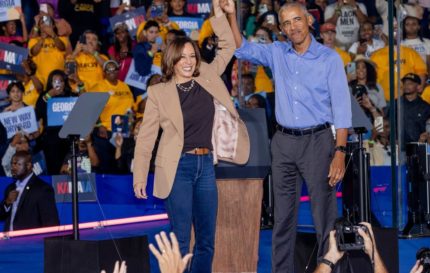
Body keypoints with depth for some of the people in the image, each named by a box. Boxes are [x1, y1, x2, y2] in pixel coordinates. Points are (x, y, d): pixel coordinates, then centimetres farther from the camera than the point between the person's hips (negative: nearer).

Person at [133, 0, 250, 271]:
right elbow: (146, 137, 0)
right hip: (178, 167, -4)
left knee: (207, 241, 7)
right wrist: (140, 177, -4)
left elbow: (229, 47, 16)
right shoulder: (158, 92, -2)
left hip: (206, 166, 4)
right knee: (181, 240, -5)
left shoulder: (208, 79, 8)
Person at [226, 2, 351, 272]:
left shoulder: (330, 58, -5)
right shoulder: (277, 52, 7)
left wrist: (340, 153, -16)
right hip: (283, 141, 4)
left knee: (325, 216, -3)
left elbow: (341, 108, -8)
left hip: (317, 141, -4)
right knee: (283, 215, 9)